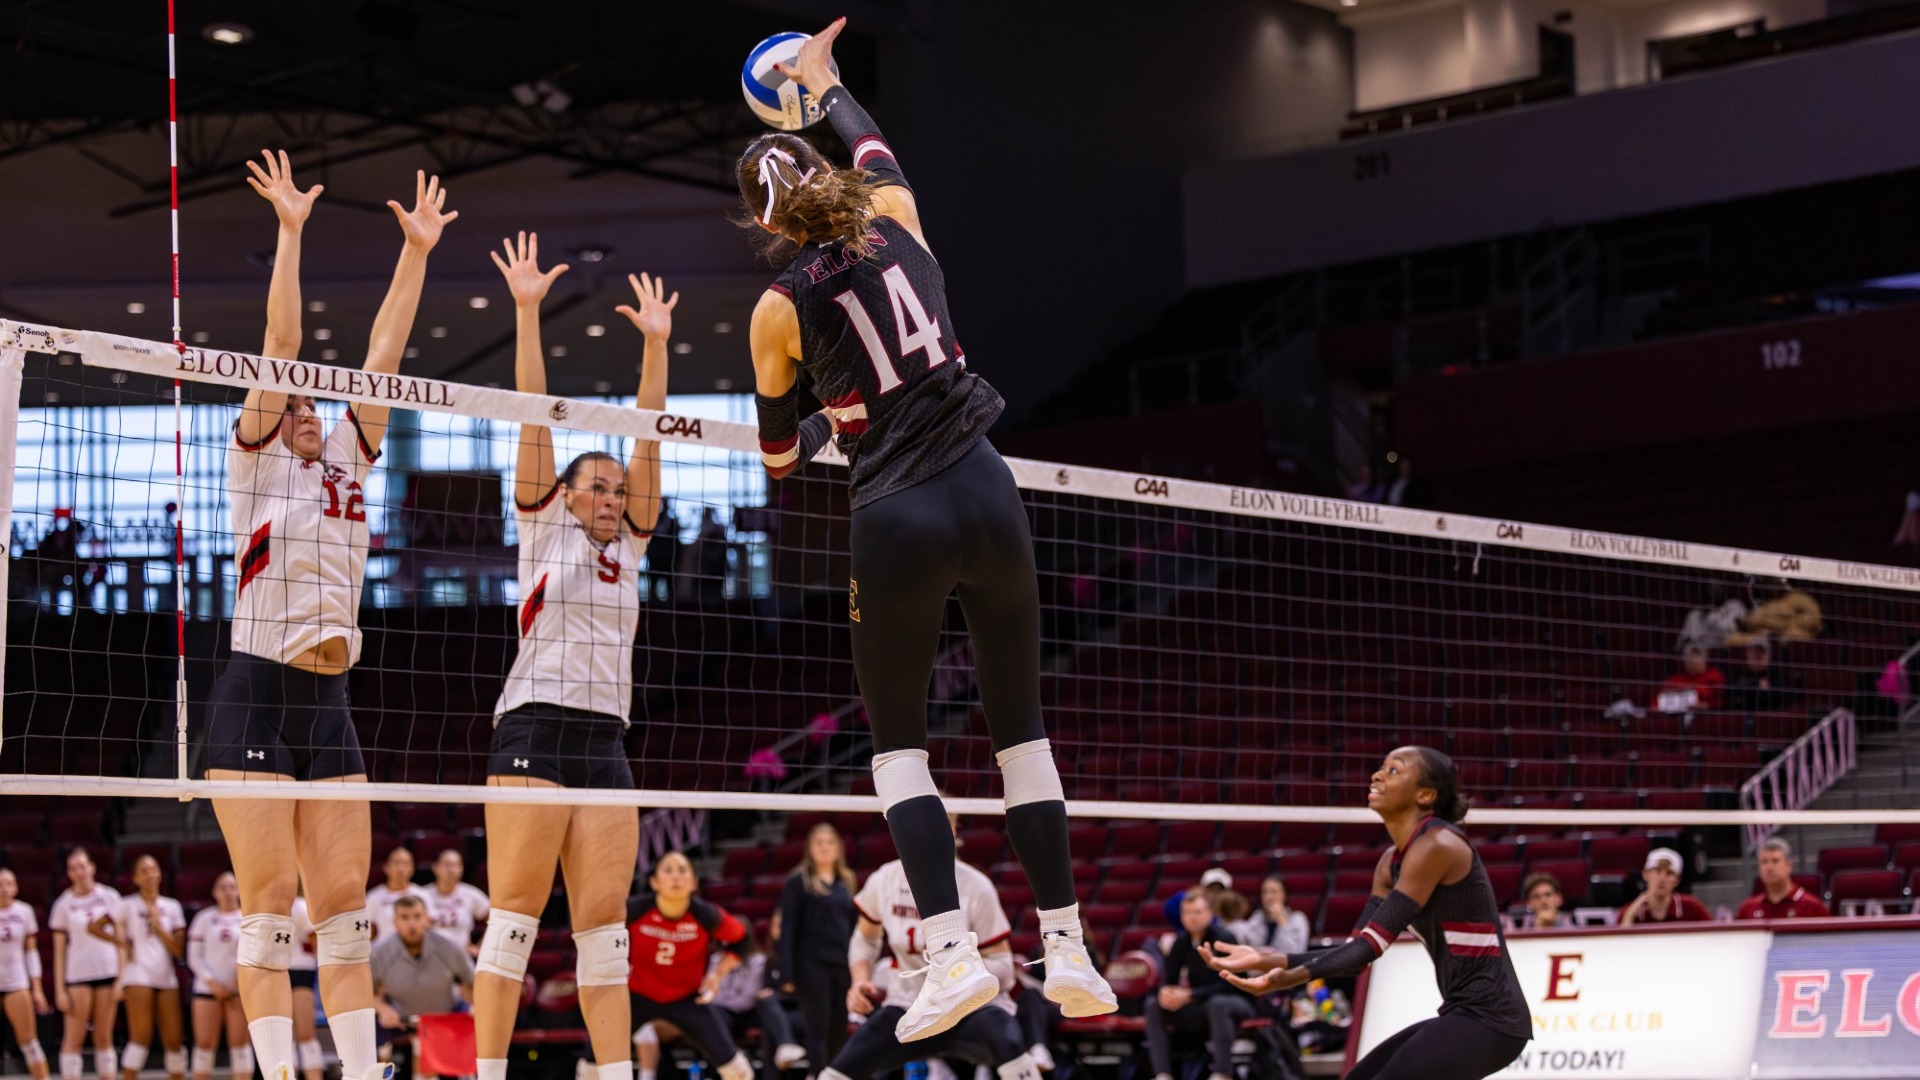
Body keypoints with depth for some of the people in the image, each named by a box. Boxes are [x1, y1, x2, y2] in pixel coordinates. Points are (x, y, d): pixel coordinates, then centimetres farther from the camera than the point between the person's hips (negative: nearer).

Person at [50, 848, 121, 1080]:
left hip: (108, 973, 1)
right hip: (77, 976, -1)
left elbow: (120, 940, 6)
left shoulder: (109, 897, 4)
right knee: (73, 1037, -3)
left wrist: (121, 979, 0)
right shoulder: (63, 904, 2)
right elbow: (59, 951, 3)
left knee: (104, 1038, 5)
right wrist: (59, 989, -3)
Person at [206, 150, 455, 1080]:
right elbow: (280, 344, -5)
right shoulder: (255, 460, 3)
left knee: (345, 902, 3)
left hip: (329, 704, 6)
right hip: (255, 697, -6)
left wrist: (417, 250, 10)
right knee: (271, 904, -7)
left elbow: (383, 355, 13)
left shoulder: (346, 461, 16)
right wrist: (290, 232, -11)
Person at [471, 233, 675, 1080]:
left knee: (604, 928, 2)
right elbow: (533, 416, 0)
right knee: (514, 917, -9)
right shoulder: (543, 526, 7)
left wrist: (656, 344, 6)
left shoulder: (628, 545, 18)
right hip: (535, 729, -5)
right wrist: (526, 312, -6)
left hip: (606, 741, 5)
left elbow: (648, 439, 12)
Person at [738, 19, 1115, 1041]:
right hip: (987, 495, 3)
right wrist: (823, 82, 45)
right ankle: (1067, 949, 9)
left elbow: (780, 452, 9)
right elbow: (875, 153, 29)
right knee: (1020, 725, 11)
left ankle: (952, 950, -7)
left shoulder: (781, 307, -4)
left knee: (896, 737, 9)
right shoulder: (895, 224, 4)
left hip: (896, 524, -3)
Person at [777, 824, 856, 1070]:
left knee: (838, 1031, 6)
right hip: (813, 965, -5)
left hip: (843, 965, 5)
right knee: (818, 1029, -6)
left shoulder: (846, 882, 14)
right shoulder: (799, 882, -2)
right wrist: (788, 973, -12)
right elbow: (788, 929, -5)